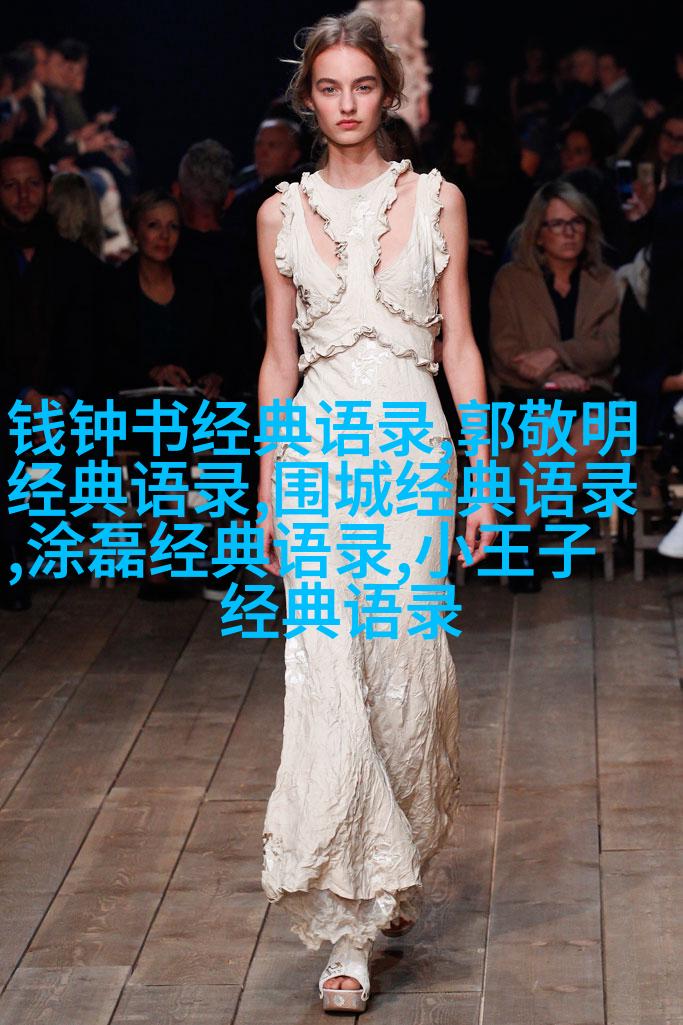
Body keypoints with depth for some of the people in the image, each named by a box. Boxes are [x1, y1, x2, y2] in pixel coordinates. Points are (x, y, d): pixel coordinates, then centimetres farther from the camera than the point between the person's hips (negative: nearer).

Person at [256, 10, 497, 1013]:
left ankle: (400, 865, 27)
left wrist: (483, 475, 0)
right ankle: (350, 925, -5)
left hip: (414, 445, 0)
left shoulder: (437, 199, 5)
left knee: (408, 664, 0)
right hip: (321, 450, 0)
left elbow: (460, 345, 5)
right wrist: (269, 491, 8)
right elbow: (279, 358, 10)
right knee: (327, 675, -9)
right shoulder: (283, 213, 7)